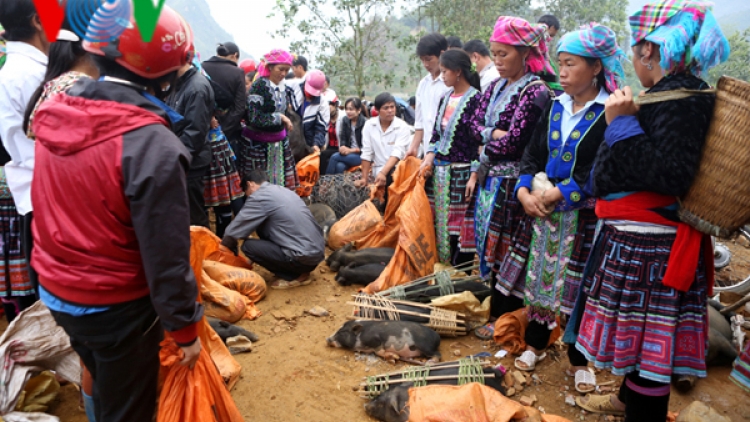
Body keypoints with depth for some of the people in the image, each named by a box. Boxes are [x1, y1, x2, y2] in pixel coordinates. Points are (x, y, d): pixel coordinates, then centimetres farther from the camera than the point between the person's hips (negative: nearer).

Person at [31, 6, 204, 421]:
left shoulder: (54, 115, -6)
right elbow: (165, 254, -23)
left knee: (103, 387, 31)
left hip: (56, 293, 7)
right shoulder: (152, 145, -28)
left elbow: (55, 209, 7)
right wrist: (185, 329, -12)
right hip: (116, 308, -7)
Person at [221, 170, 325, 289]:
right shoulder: (283, 191, 18)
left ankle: (295, 276, 4)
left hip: (304, 257, -9)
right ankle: (298, 271, 16)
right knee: (262, 227, 16)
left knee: (248, 246, -2)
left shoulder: (259, 197, -8)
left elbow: (234, 230, 0)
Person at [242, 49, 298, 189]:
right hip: (258, 144, -6)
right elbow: (254, 118, -23)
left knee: (281, 182, 8)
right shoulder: (259, 86, -16)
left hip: (279, 142, 6)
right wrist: (279, 117, -17)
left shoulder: (284, 88, 6)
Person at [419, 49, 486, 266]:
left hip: (460, 173, -7)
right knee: (438, 222, 11)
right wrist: (429, 157, -1)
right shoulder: (445, 98, 13)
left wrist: (474, 175, -18)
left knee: (459, 226, -1)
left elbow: (480, 139, -14)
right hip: (438, 170, 7)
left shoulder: (476, 99, -9)